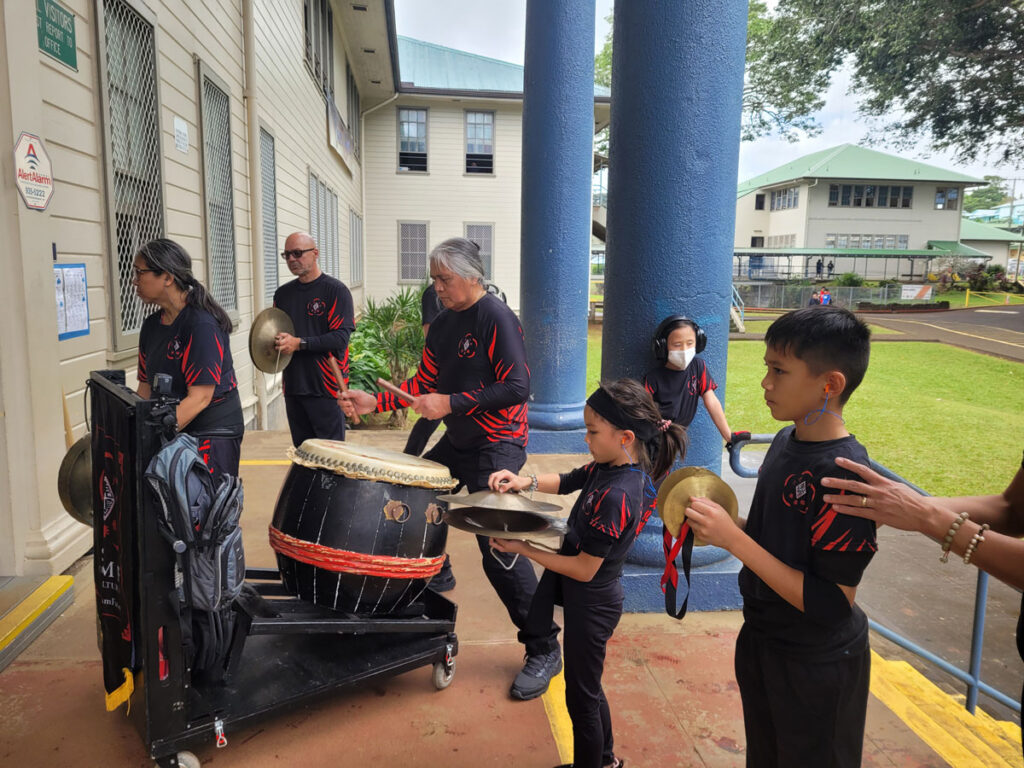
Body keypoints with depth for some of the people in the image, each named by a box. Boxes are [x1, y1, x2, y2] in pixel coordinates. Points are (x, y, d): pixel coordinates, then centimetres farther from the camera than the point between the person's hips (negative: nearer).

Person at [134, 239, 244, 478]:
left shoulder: (202, 324, -18)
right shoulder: (152, 326, 8)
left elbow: (199, 398, -22)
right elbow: (146, 387, 12)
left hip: (213, 433, -7)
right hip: (173, 432, 8)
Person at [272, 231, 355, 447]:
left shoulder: (335, 290, -6)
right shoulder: (283, 293, 13)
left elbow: (341, 338, -14)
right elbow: (273, 331, 21)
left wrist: (299, 343, -21)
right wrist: (276, 343, -2)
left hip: (326, 388, -6)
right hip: (293, 387, 6)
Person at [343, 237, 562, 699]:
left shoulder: (496, 318, -15)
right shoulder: (443, 324, 10)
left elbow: (517, 388, -22)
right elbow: (425, 383, 13)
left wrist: (452, 403, -23)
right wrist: (376, 402, 1)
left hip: (497, 446, -9)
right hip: (457, 442, 9)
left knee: (498, 549, -12)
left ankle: (544, 650, 2)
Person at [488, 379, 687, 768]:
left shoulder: (616, 496, -32)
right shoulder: (609, 466, -6)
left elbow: (584, 569, -25)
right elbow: (566, 481, 10)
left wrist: (522, 549, -19)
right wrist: (525, 481, -9)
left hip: (591, 605, -9)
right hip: (589, 600, 9)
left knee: (581, 696, 13)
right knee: (588, 687, 28)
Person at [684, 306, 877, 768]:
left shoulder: (846, 477, -29)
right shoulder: (787, 441, -3)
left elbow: (831, 604, -27)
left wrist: (733, 540, -29)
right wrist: (721, 527, -8)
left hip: (817, 668, -8)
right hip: (763, 640, 8)